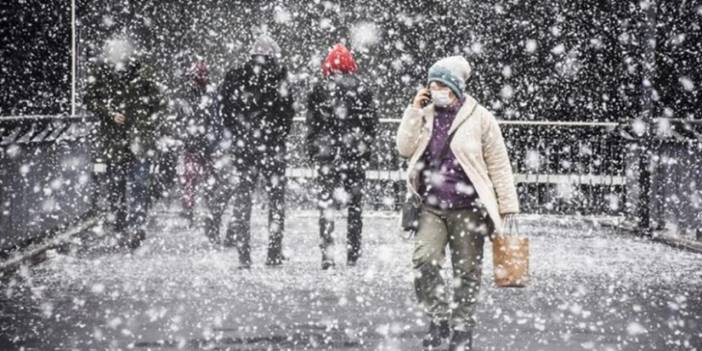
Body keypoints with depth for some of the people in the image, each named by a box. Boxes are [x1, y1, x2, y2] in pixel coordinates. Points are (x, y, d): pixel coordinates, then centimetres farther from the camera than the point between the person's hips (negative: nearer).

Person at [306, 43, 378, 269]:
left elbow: (312, 126, 0)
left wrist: (314, 153, 8)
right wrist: (366, 149, 13)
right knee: (355, 204, 10)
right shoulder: (362, 90, 1)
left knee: (326, 202, 1)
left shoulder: (319, 90, -2)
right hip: (356, 154, 1)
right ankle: (353, 254, 12)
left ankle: (327, 253, -9)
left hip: (326, 155, -1)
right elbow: (372, 123, 4)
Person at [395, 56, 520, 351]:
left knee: (467, 272, 4)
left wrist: (507, 205, -1)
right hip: (432, 207, 2)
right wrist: (414, 111, -5)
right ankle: (439, 318, 1)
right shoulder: (426, 115, 9)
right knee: (423, 260, -17)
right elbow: (405, 149, -1)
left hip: (467, 208, -2)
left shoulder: (479, 117, -3)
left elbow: (499, 164, 0)